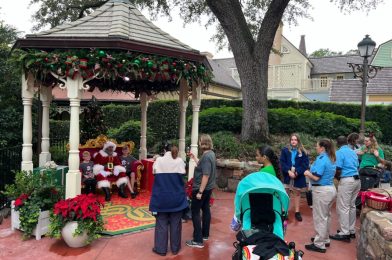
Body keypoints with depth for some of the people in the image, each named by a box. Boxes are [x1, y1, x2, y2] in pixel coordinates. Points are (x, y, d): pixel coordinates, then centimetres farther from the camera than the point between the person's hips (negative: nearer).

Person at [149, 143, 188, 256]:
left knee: (161, 223, 9)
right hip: (177, 196, 1)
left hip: (161, 197, -1)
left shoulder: (159, 160, -5)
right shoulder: (180, 161, -3)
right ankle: (175, 248, 20)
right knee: (175, 223, 11)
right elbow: (182, 175, 1)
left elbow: (154, 174, 1)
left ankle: (161, 249, 15)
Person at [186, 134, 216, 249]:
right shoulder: (211, 153, 6)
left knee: (195, 212, -2)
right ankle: (205, 234, 30)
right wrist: (194, 158, 15)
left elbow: (206, 175, -26)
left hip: (201, 188, -10)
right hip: (208, 188, 10)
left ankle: (198, 240, 2)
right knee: (206, 209, 17)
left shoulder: (206, 156, -23)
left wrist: (200, 191, -24)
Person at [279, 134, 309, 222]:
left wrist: (297, 172, -17)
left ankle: (297, 212, 24)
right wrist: (288, 171, -18)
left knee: (297, 193, 12)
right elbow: (282, 162, -4)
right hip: (287, 175, 0)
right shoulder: (285, 150, 1)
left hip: (298, 176, 1)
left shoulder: (303, 152, 1)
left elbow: (305, 164, -4)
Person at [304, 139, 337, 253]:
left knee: (320, 218, -1)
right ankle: (325, 239, 34)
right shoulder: (331, 158, 10)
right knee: (326, 216, 20)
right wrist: (313, 171, 16)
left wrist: (308, 173, -6)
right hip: (330, 188, 10)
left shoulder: (321, 158, -19)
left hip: (322, 191, -10)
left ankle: (319, 245, 8)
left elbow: (316, 177, -24)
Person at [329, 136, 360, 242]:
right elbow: (357, 167, 18)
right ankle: (351, 230, 23)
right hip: (356, 180, 8)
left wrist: (336, 177, 5)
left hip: (346, 181, -8)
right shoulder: (353, 152, 15)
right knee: (352, 206, 16)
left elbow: (338, 170, -15)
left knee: (343, 207, -2)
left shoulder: (339, 152, -9)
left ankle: (345, 233, 2)